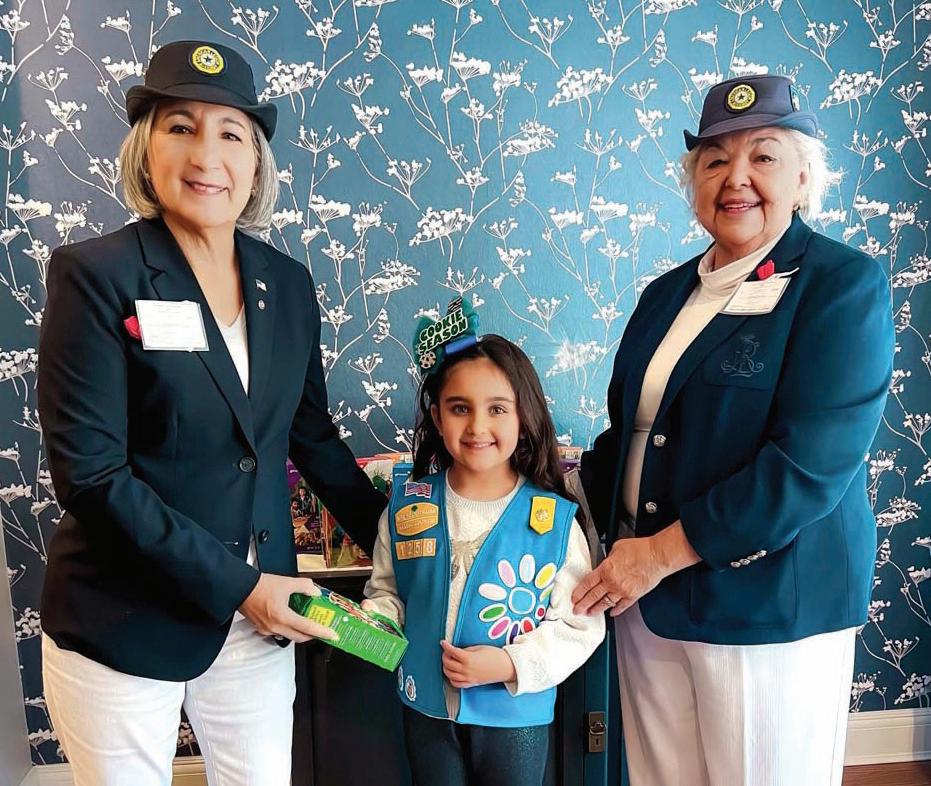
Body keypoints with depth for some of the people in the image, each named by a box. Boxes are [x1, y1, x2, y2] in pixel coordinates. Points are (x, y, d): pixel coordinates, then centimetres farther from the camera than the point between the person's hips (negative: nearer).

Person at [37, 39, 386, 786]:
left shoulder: (287, 282, 1)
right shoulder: (96, 274, -12)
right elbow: (89, 474, -16)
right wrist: (235, 583, -17)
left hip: (256, 617, 4)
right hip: (124, 624, -3)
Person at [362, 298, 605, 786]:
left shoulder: (554, 519, -15)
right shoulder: (408, 506, -6)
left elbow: (579, 624, -12)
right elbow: (388, 592, 5)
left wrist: (511, 663, -22)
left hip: (515, 714, -2)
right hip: (426, 708, 3)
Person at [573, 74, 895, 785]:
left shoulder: (845, 285, -10)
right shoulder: (667, 293, 9)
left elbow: (809, 465, -20)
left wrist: (659, 553, -18)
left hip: (770, 606, -5)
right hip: (648, 597, 6)